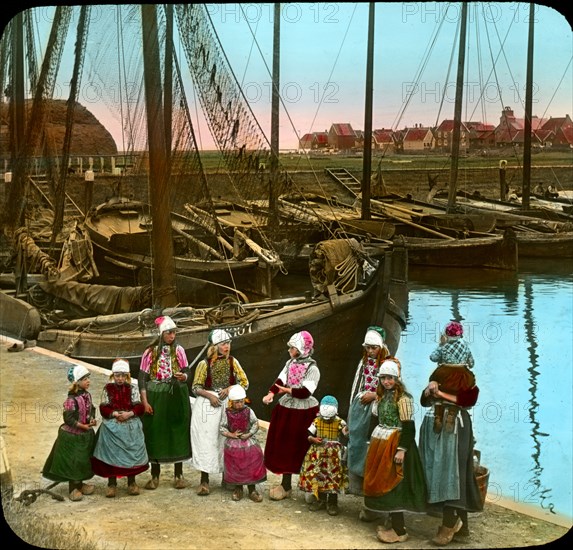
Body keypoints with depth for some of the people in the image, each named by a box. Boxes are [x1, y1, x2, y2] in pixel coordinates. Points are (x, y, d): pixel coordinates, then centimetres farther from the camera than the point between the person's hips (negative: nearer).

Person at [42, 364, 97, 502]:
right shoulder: (71, 399, -23)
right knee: (72, 461, 3)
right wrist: (83, 426, -20)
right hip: (72, 435, -7)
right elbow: (68, 419, -23)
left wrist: (92, 419, -7)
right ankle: (74, 488, 16)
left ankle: (79, 484, 33)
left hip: (86, 434, 8)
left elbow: (91, 409, 12)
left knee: (84, 459, 17)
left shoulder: (87, 395, 0)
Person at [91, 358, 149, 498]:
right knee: (111, 453, 0)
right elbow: (103, 408, -3)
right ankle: (112, 484, 11)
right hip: (112, 427, -1)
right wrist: (115, 414, -18)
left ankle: (132, 482, 18)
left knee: (131, 453, 5)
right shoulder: (108, 388, 2)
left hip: (131, 427, 1)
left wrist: (129, 413, -19)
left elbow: (139, 407, -2)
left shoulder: (133, 388, 3)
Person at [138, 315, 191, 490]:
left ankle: (179, 475, 14)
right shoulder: (150, 352, -4)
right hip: (156, 397, -1)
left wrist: (183, 376, -23)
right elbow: (142, 378, -4)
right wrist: (145, 402, -10)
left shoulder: (179, 350, 1)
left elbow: (186, 372, 1)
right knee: (155, 433, 2)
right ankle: (155, 476, 13)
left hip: (177, 397, 1)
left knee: (178, 432, 4)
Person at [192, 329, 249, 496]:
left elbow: (244, 382, 5)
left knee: (227, 440, 5)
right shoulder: (204, 364, -3)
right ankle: (204, 480, 3)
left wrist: (230, 388, -12)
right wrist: (210, 395, -16)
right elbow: (196, 387, 1)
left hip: (228, 405, 2)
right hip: (207, 405, -2)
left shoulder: (232, 361, 2)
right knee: (206, 440, -5)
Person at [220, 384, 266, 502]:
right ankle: (238, 489, 25)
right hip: (232, 444, 0)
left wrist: (249, 434, -14)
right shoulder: (227, 413, -6)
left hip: (248, 441, 0)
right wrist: (231, 434, -16)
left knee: (252, 465, 1)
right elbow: (222, 428, -3)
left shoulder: (248, 411, -5)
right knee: (235, 467, 8)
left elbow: (255, 424, -2)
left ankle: (252, 489, 15)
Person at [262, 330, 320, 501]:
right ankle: (285, 484, 23)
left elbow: (306, 391, -20)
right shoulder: (290, 363, 6)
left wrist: (288, 390, -26)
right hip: (286, 409, 6)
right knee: (283, 447, 10)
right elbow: (280, 381, -3)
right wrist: (271, 393, -19)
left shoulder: (312, 368, -12)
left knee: (298, 449, 2)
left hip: (303, 412, -6)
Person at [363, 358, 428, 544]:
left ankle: (399, 531, -4)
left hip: (394, 445, -8)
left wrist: (402, 449, -22)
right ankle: (394, 524, 17)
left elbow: (409, 426, -17)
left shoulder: (403, 397, -13)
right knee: (380, 483, 9)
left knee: (392, 486, -8)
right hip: (379, 444, 8)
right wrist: (374, 445, 16)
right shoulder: (381, 396, 13)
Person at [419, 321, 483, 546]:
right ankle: (460, 523, 11)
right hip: (433, 424, 7)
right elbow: (424, 401, 14)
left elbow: (469, 399, -16)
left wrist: (442, 394, -15)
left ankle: (449, 523, -10)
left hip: (454, 425, -6)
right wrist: (429, 391, -7)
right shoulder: (438, 373, 15)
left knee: (449, 469, -12)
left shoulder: (466, 376, -2)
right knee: (436, 469, 5)